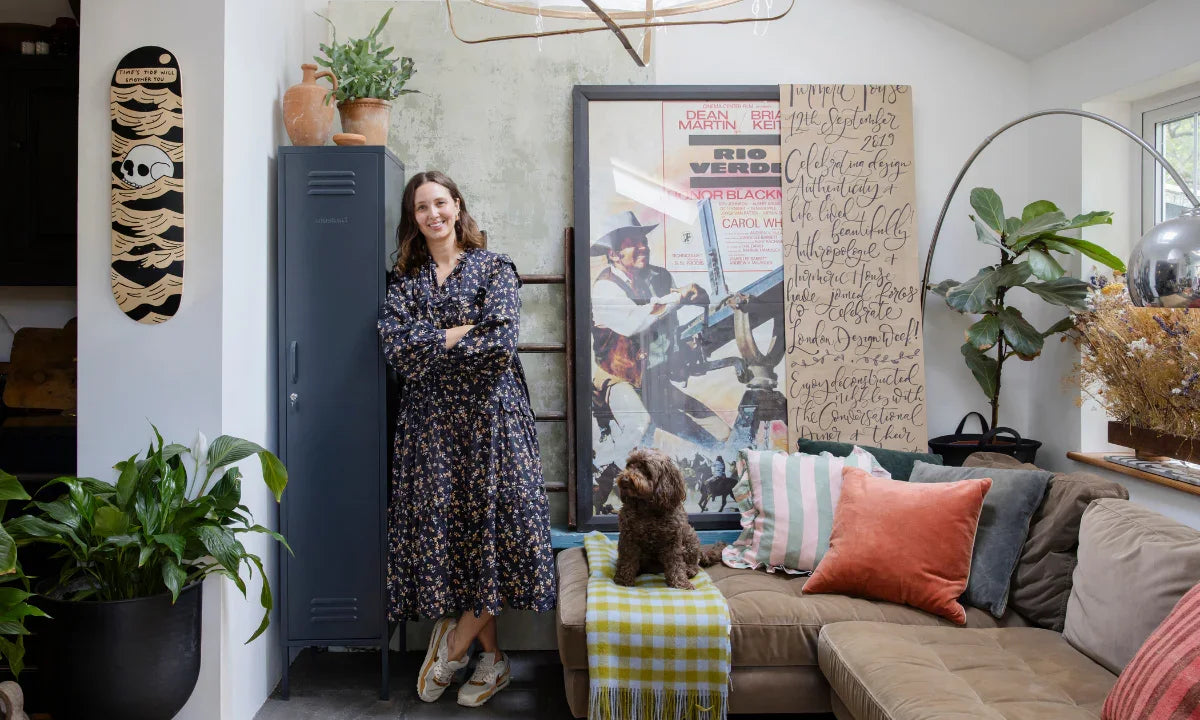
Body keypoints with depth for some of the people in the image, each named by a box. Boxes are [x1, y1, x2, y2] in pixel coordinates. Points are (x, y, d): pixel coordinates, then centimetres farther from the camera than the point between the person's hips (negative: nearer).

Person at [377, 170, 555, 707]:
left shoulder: (494, 268, 6)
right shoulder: (404, 278, 13)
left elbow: (501, 343, -9)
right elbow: (396, 347, -4)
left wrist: (432, 343, -6)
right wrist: (465, 331, -7)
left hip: (489, 411, -2)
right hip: (429, 417, 2)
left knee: (492, 519, -8)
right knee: (442, 519, 0)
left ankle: (454, 642, 12)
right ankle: (491, 656, 12)